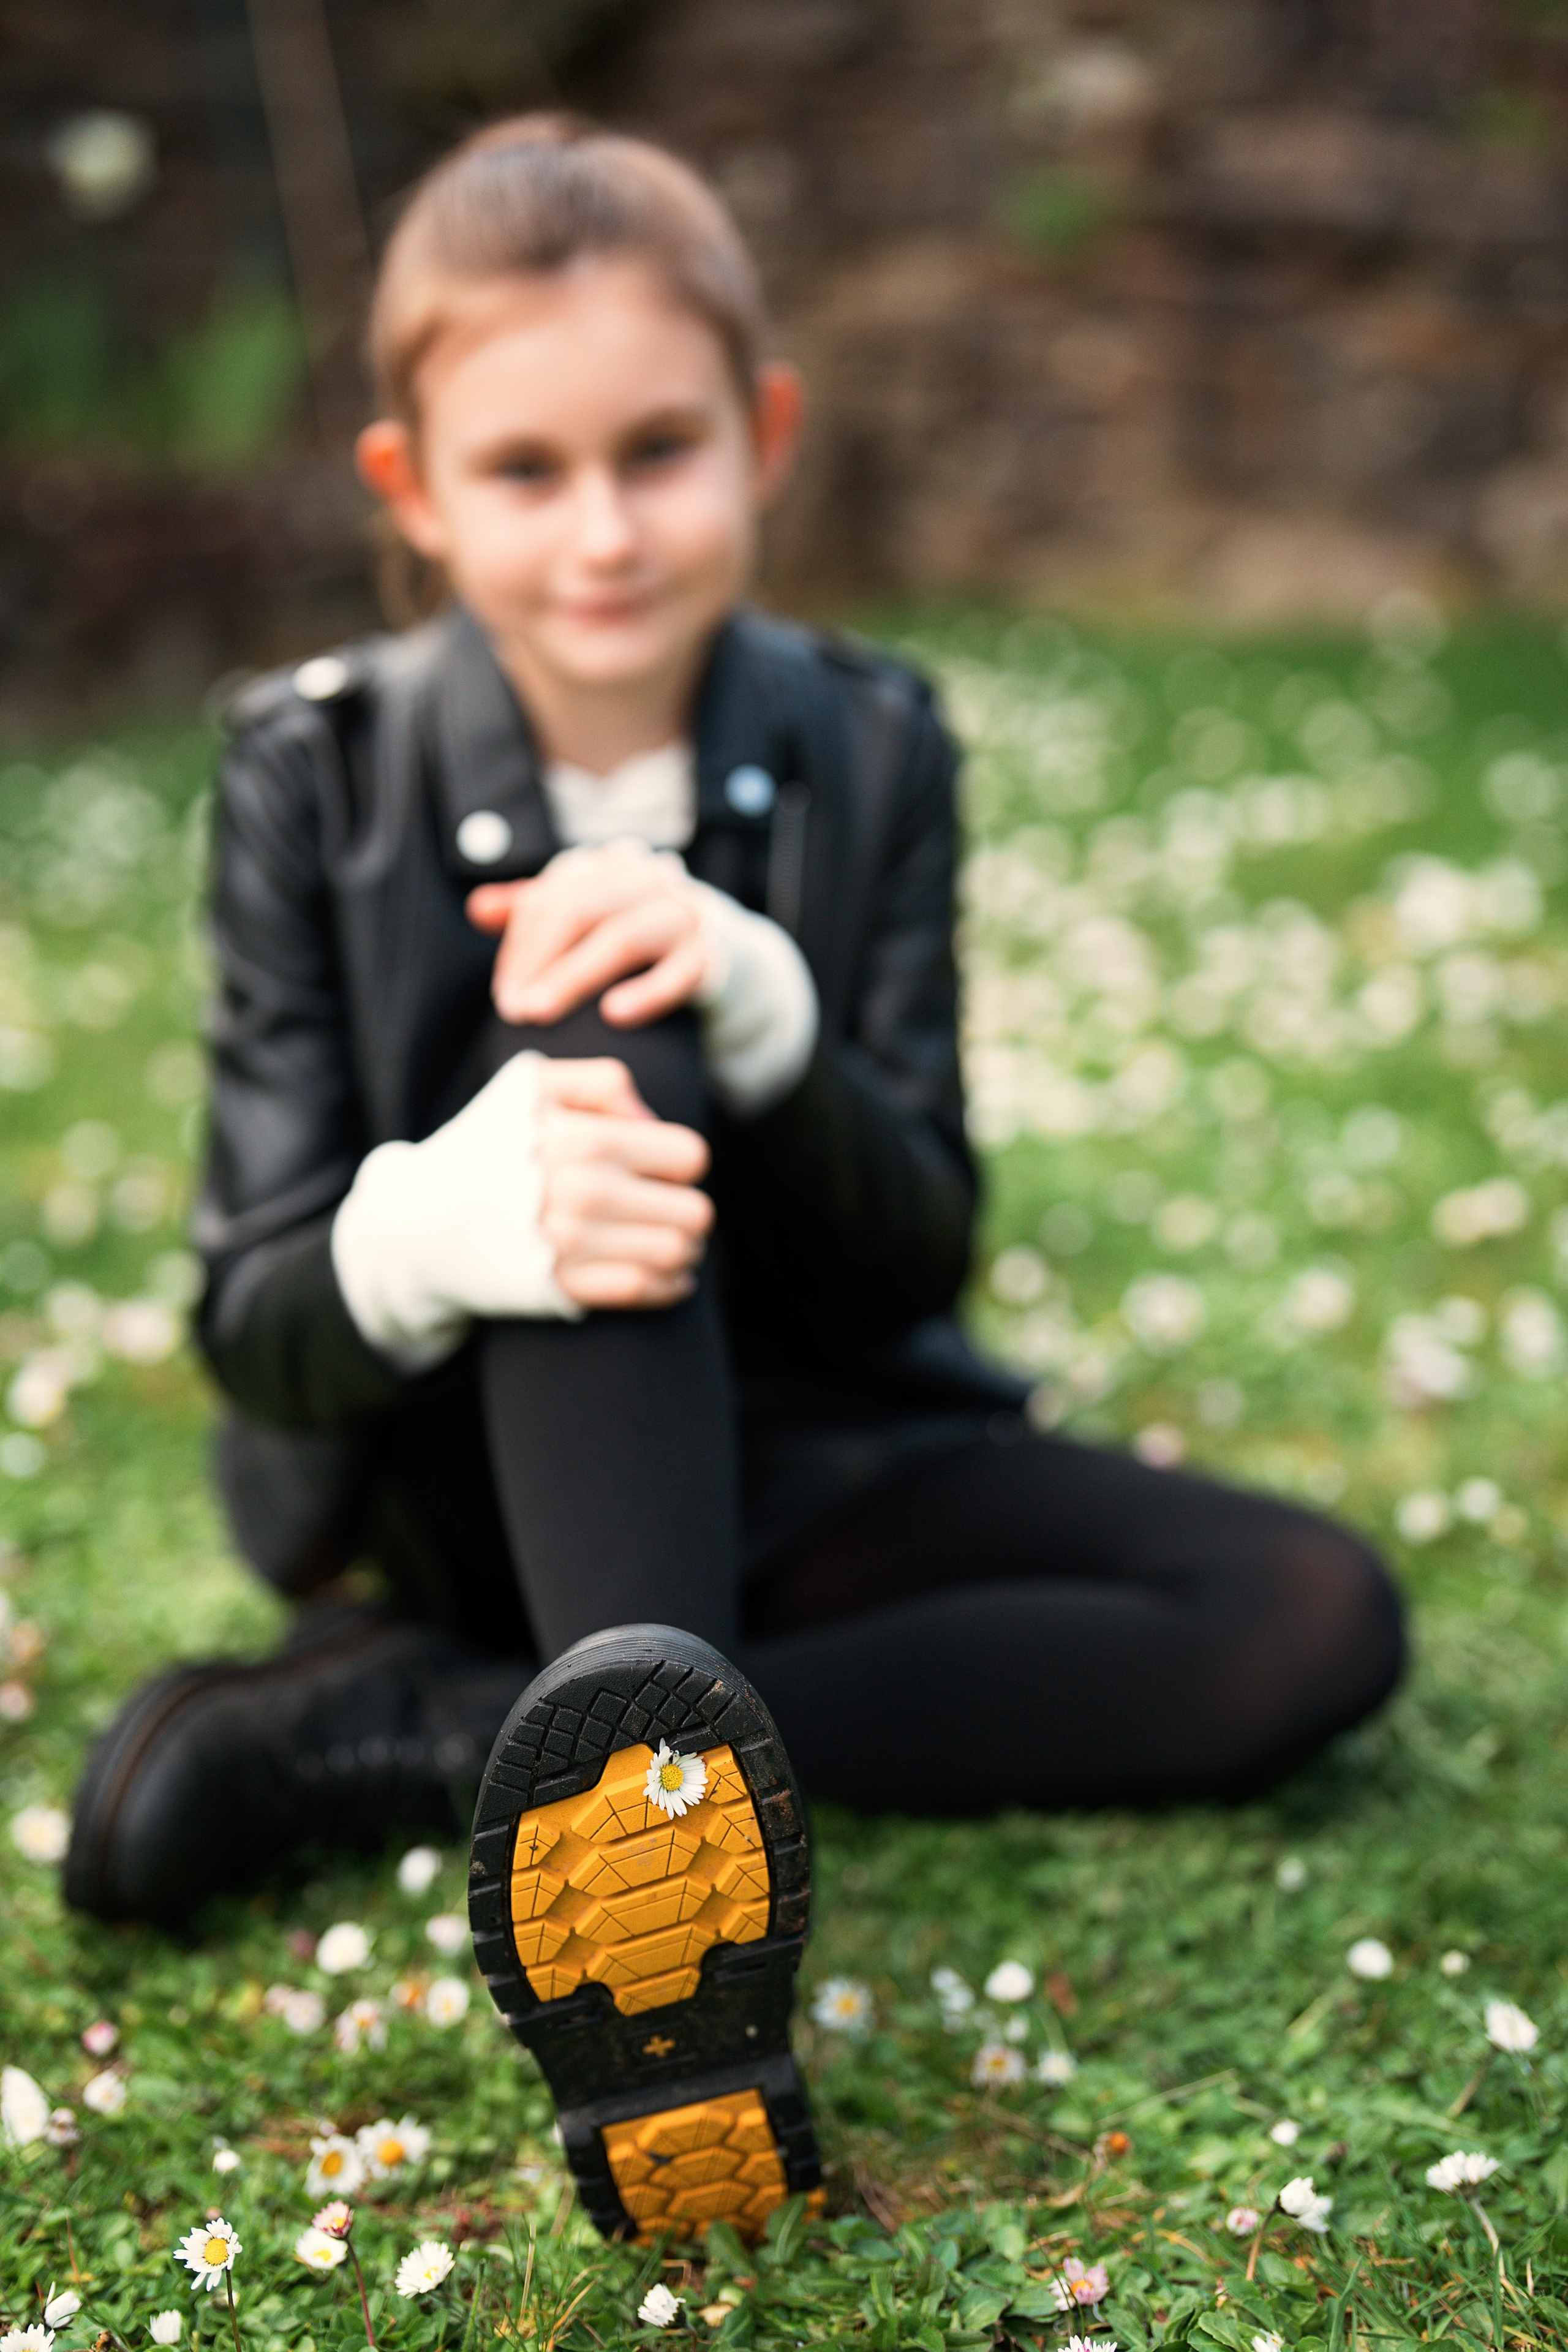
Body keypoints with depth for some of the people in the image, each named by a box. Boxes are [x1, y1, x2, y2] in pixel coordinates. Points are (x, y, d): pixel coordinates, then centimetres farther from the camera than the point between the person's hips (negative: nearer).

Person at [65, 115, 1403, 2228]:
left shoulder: (868, 747, -6)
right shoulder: (319, 770, -10)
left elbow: (924, 1260, -8)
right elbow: (255, 1322, -12)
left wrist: (755, 1004, -28)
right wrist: (437, 1225, -37)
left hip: (791, 1474, 4)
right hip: (464, 1481, -3)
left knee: (1318, 1624, -20)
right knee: (596, 1046, -31)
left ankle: (412, 1732, -23)